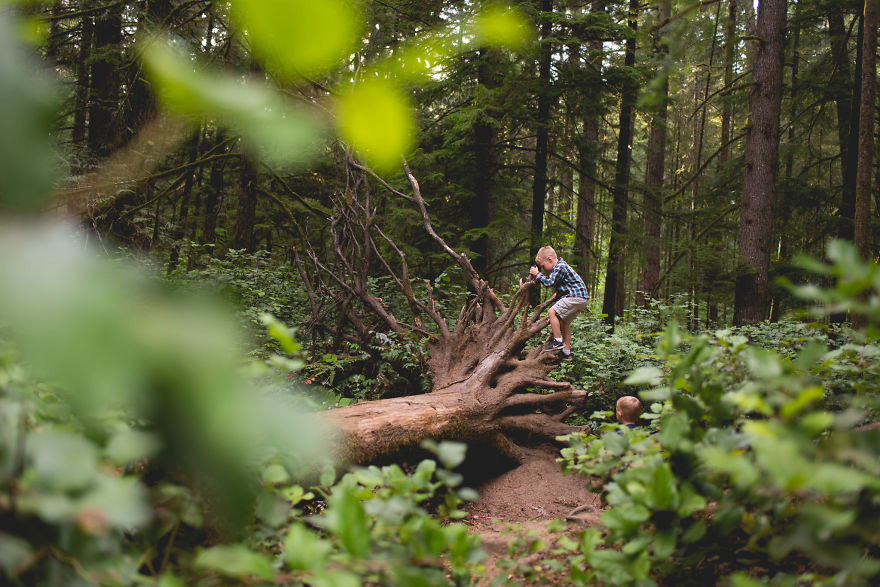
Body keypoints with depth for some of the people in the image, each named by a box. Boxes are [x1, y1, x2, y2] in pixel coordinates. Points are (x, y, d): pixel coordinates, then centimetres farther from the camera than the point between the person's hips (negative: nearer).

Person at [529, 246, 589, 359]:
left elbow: (550, 282, -18)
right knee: (564, 323, 16)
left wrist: (537, 274, -8)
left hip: (576, 297, -11)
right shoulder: (559, 266, 20)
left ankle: (558, 341, -14)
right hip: (581, 299, 11)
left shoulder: (560, 267, -13)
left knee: (552, 312, -17)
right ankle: (566, 352, 21)